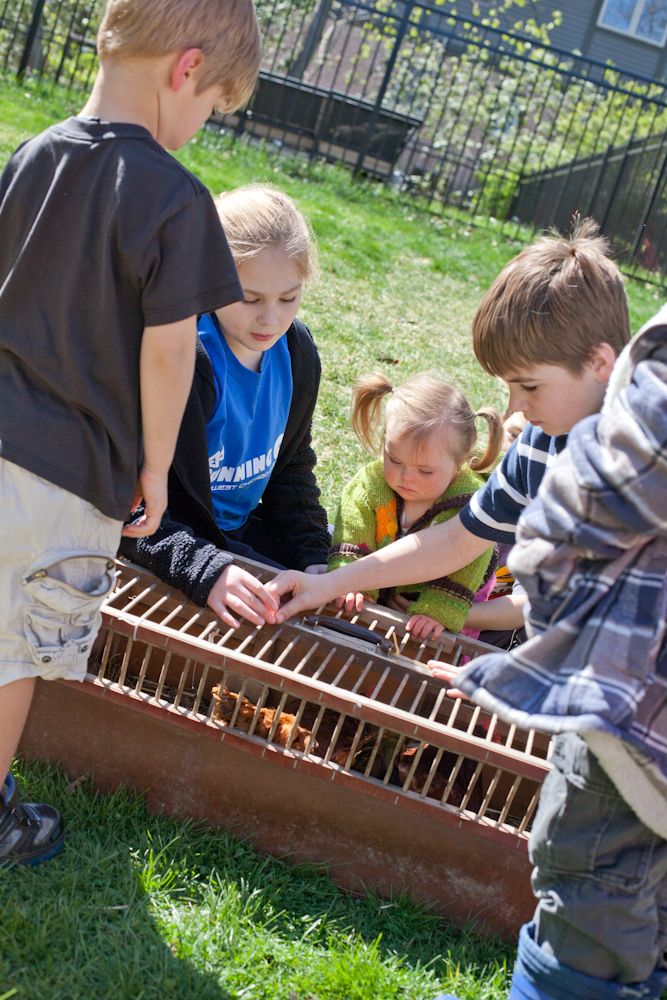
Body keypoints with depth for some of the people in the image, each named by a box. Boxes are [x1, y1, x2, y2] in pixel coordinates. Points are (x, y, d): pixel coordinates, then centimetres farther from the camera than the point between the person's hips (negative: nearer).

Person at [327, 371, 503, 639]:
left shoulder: (470, 506, -24)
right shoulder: (369, 484, -14)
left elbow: (462, 570, -25)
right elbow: (352, 539, -17)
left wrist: (438, 611, -35)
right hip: (377, 597, 3)